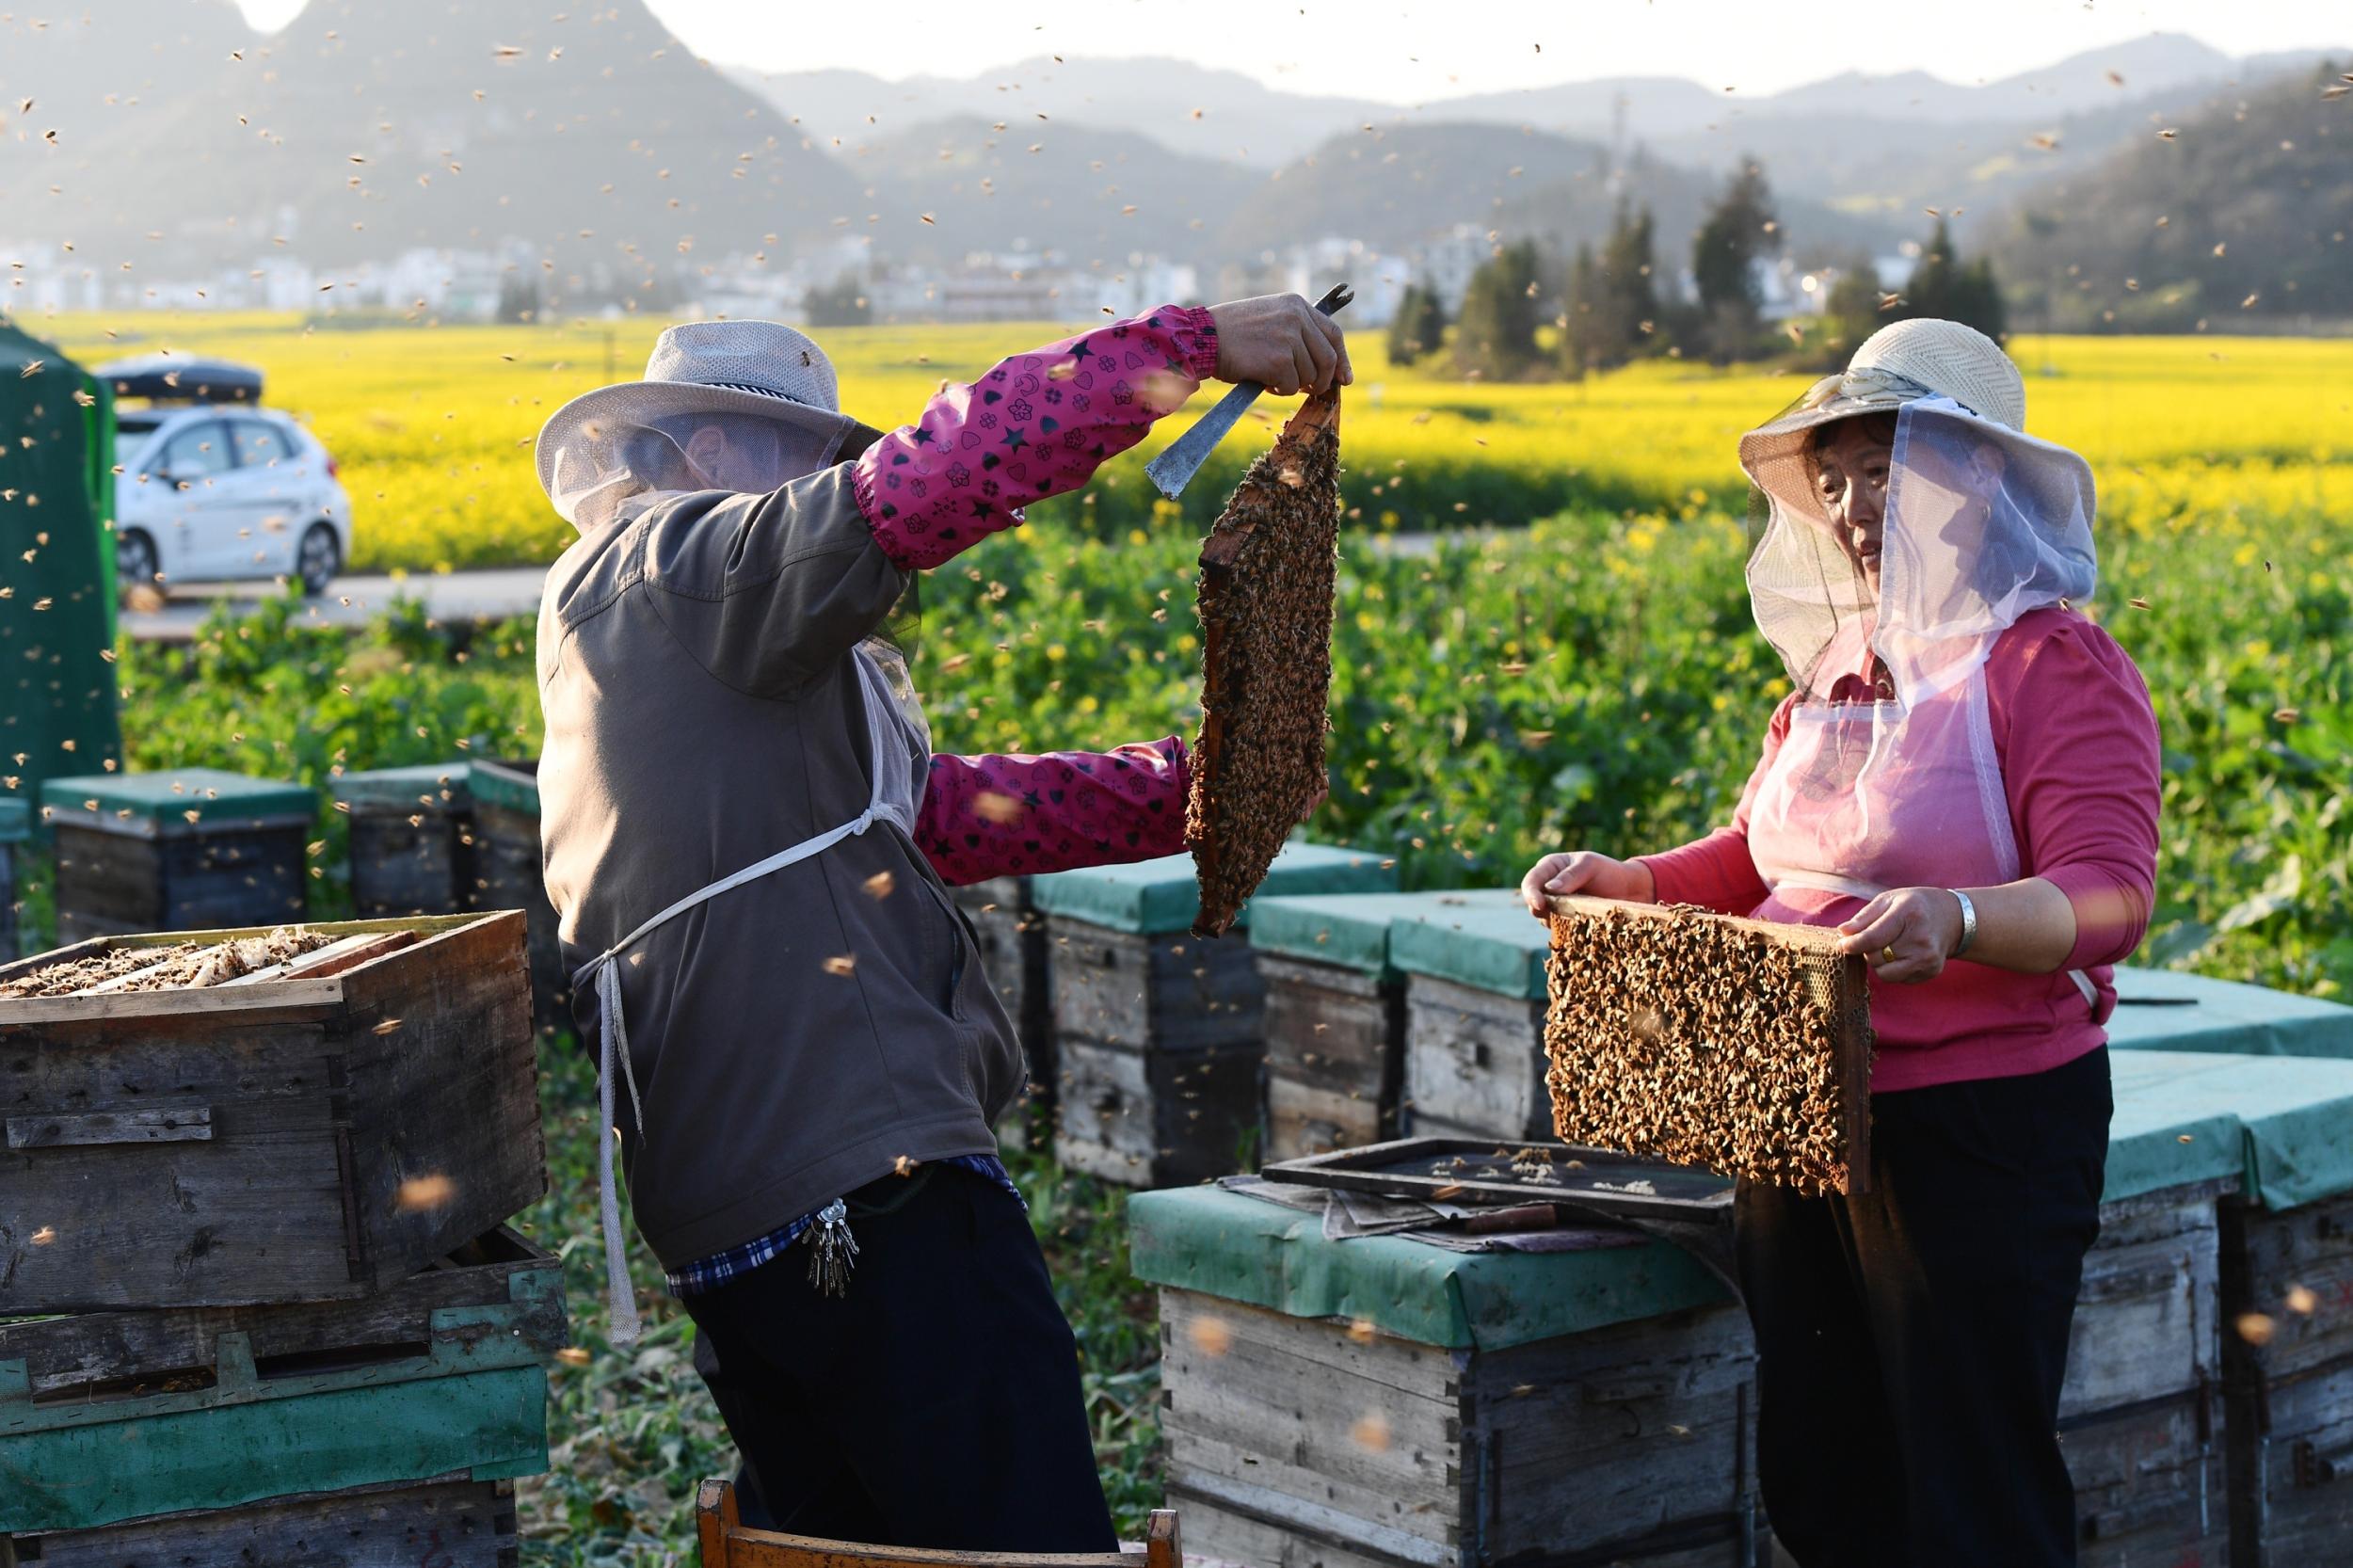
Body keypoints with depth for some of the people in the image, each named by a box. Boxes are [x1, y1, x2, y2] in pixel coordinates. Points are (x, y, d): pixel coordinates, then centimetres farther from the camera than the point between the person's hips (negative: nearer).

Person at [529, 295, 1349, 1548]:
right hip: (863, 1190, -11)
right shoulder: (664, 576, -4)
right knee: (1032, 1541, -12)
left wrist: (1190, 787, 22)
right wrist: (1197, 338, -15)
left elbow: (940, 807, 27)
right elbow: (925, 482, -18)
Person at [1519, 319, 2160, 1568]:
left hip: (1979, 1129, -8)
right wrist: (1624, 880, 6)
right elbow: (1759, 860, 23)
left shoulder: (2055, 667, -10)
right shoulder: (1838, 664, 14)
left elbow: (2106, 901, -20)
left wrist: (1955, 918, -39)